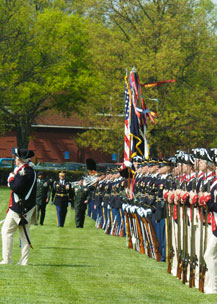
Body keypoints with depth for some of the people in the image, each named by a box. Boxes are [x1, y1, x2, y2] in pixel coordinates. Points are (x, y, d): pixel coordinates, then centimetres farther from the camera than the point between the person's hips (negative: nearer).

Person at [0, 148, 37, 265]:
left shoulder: (23, 172, -16)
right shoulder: (31, 171, 14)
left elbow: (16, 187, -23)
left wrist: (11, 178, -7)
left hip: (19, 207, -9)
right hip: (28, 208, 9)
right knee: (24, 234, 9)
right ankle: (24, 261, 9)